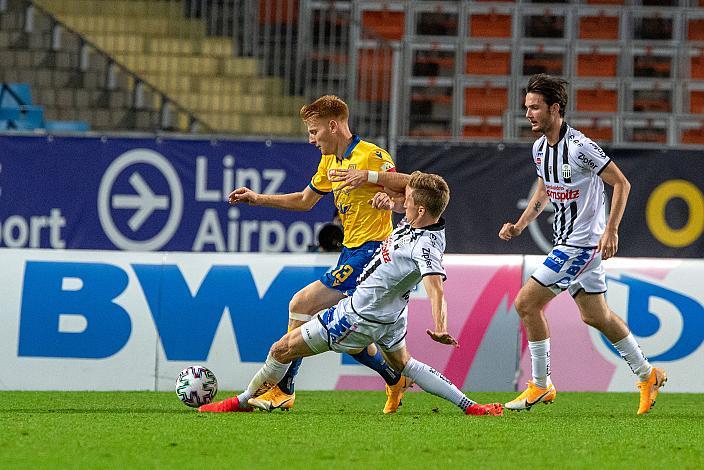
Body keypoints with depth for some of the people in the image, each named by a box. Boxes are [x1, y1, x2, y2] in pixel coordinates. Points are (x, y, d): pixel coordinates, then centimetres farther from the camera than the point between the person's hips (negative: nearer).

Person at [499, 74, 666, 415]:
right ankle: (647, 376, 30)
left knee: (527, 303, -11)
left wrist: (610, 230, -21)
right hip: (565, 242, 9)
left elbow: (622, 184, -15)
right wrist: (519, 226, 9)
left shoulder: (580, 147, -21)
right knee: (594, 315, 17)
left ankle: (540, 386, 0)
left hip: (583, 243, -9)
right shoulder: (540, 147, 5)